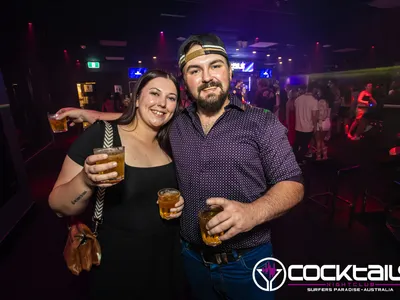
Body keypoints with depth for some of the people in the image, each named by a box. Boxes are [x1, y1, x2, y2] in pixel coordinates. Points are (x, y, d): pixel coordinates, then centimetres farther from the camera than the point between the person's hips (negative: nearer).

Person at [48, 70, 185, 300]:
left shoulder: (169, 144, -2)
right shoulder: (99, 135, -18)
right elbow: (58, 206, -14)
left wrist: (179, 202, -9)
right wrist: (86, 181, -34)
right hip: (118, 261, -4)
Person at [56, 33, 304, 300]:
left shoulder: (262, 123, -11)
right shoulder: (175, 125, 0)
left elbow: (293, 184, -11)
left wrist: (252, 212, -29)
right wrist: (90, 115, 14)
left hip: (247, 261, -2)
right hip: (193, 257, 3)